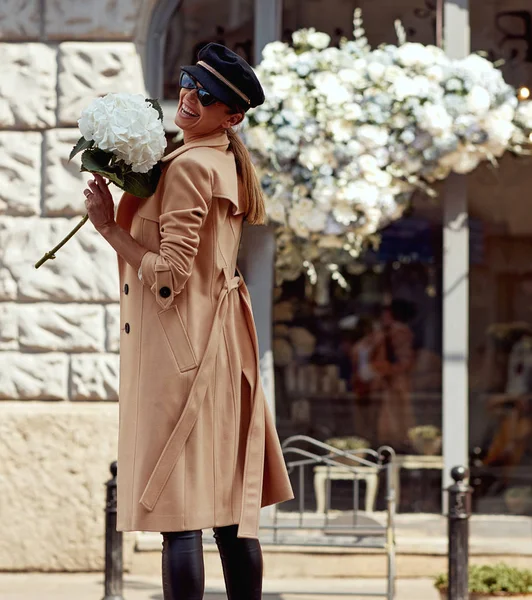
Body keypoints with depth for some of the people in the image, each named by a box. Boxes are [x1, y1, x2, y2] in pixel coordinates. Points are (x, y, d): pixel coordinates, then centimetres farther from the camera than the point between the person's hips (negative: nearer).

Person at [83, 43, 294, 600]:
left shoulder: (186, 166, -13)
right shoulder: (229, 165, 15)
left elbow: (170, 272, -18)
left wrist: (108, 225, -10)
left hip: (180, 346, -9)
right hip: (222, 343, 9)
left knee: (179, 511, -9)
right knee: (230, 505, 10)